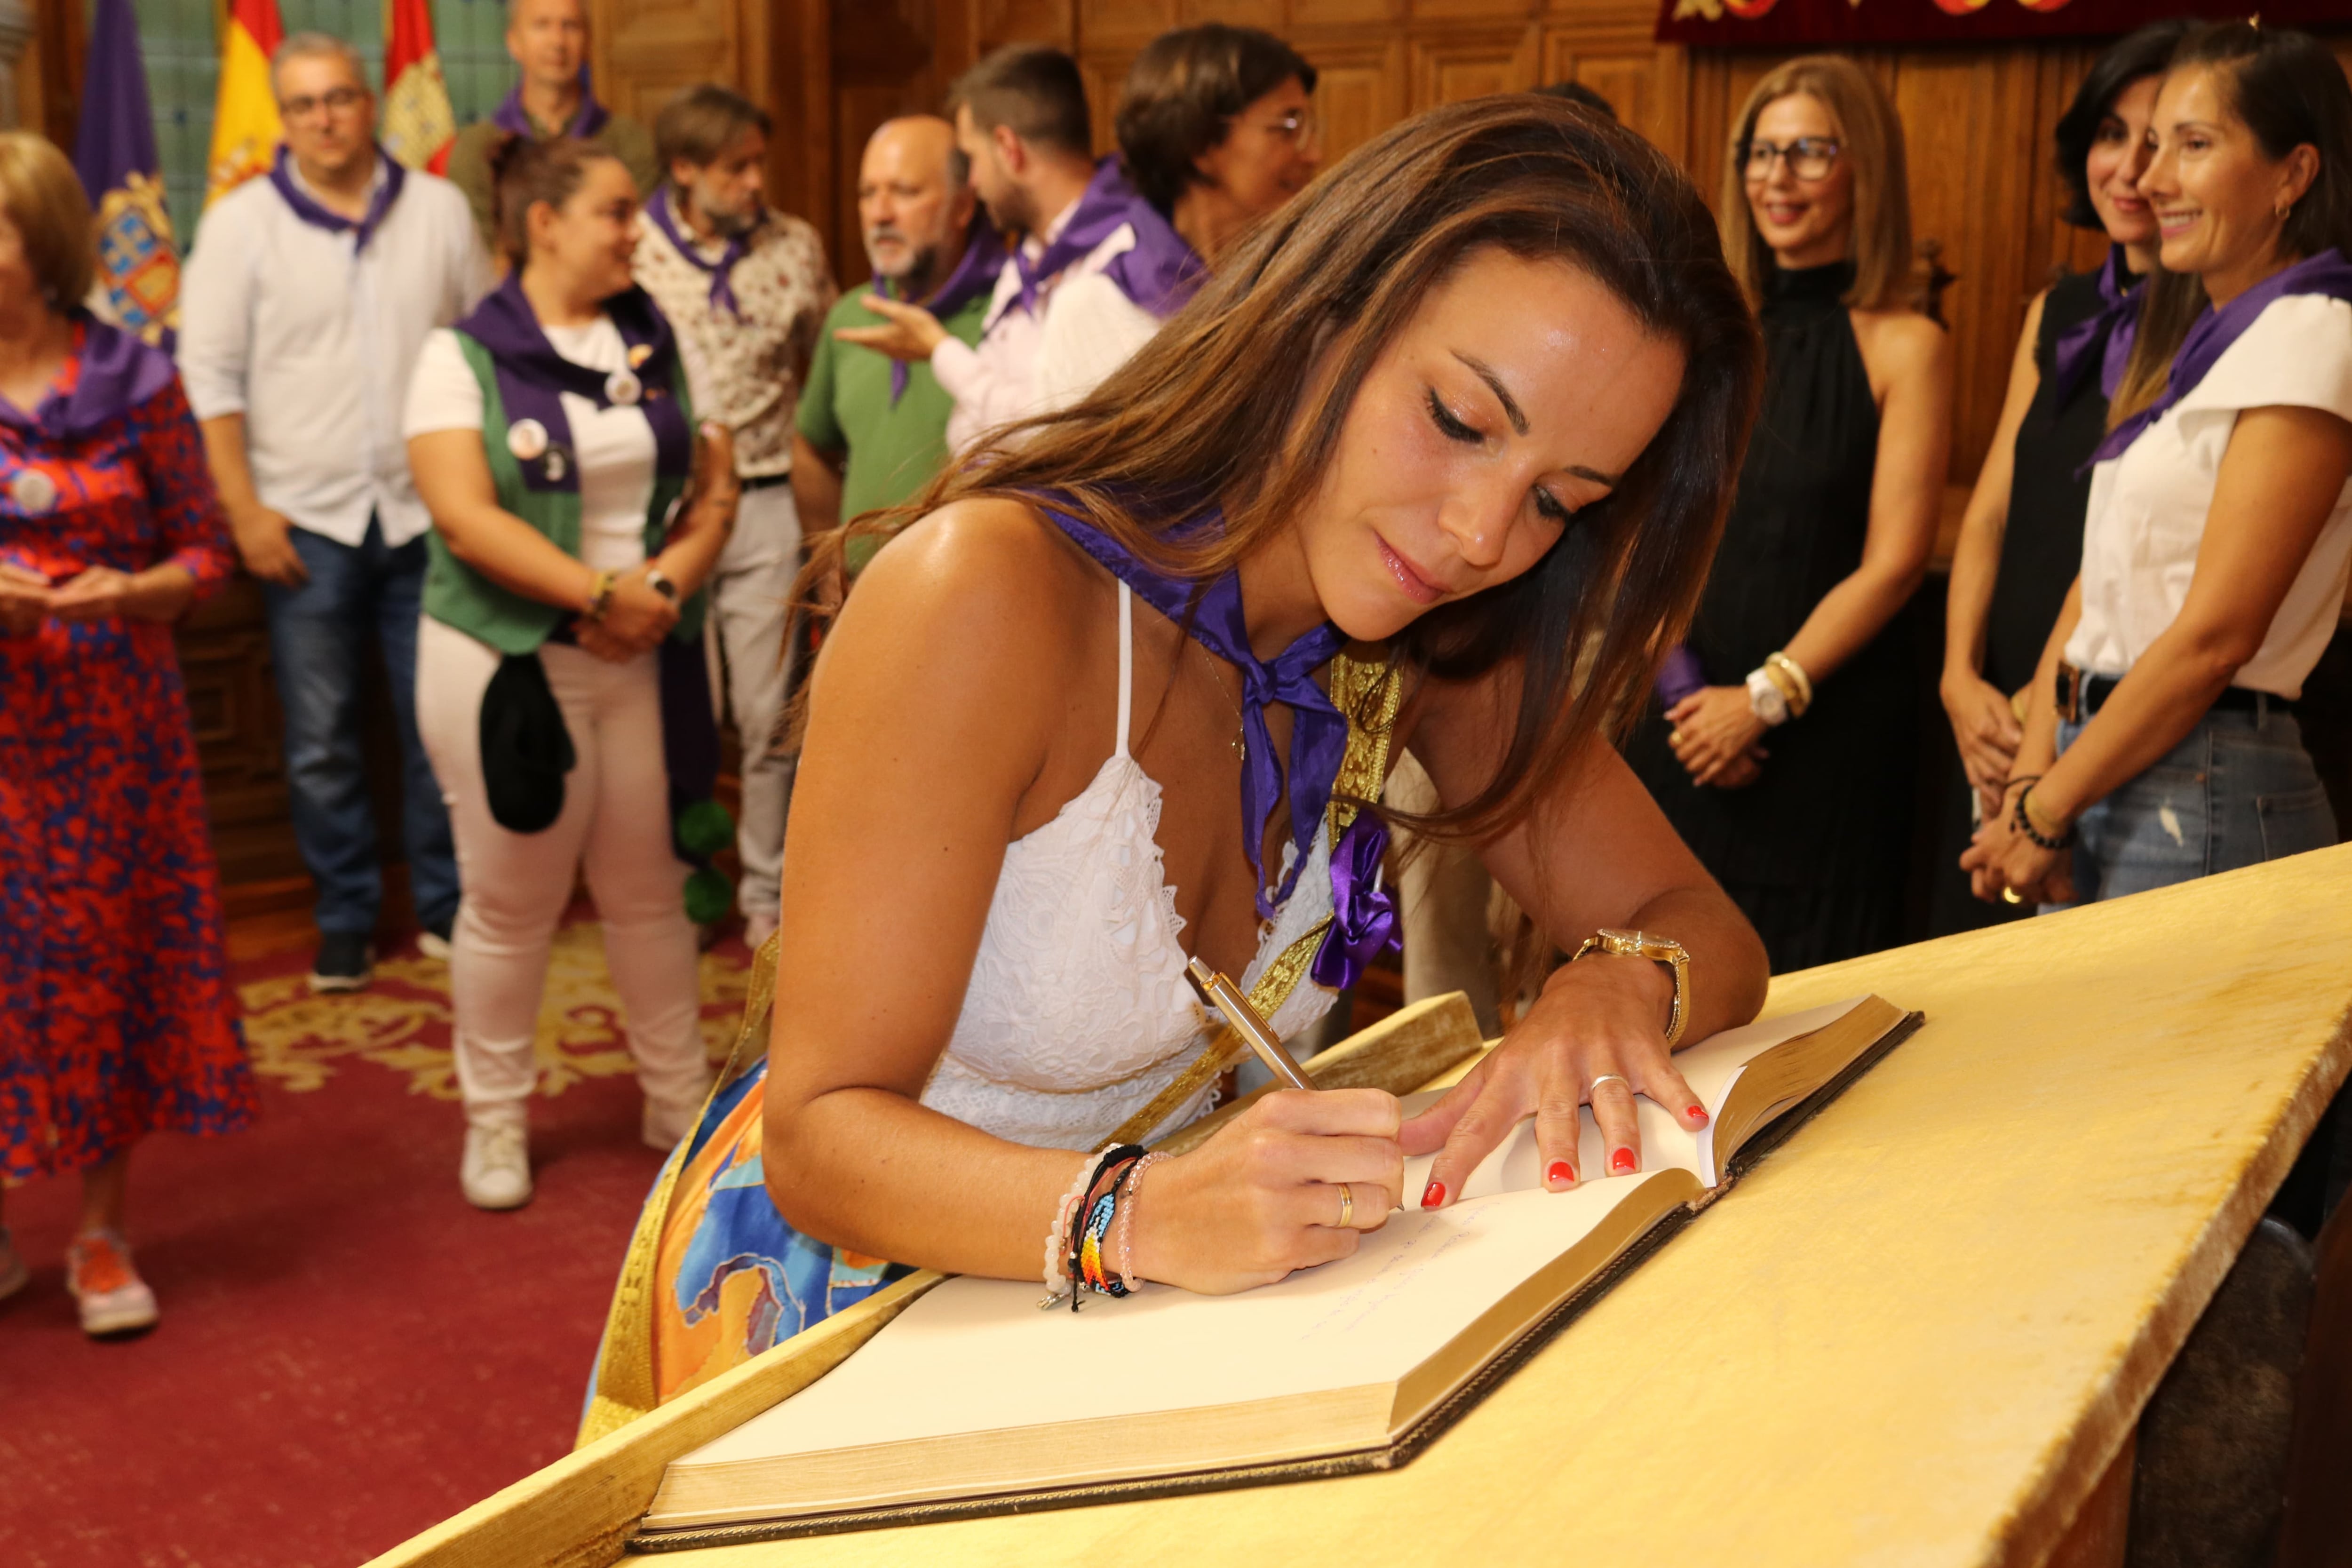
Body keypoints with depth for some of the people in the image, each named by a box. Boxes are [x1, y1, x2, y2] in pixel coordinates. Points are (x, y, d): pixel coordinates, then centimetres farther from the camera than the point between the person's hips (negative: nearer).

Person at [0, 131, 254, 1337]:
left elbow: (204, 551, 3)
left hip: (111, 722, 0)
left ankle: (102, 1234, 20)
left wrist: (131, 589, -17)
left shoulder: (134, 385, 0)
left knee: (110, 956, 6)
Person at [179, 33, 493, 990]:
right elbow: (210, 376, -1)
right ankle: (345, 920, 19)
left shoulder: (440, 209, 4)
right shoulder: (240, 223, 0)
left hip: (428, 512, 1)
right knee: (321, 741, 5)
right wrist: (245, 511, -7)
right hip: (306, 520, -1)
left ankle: (445, 905, 22)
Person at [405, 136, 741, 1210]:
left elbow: (712, 488, 6)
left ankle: (679, 1101, 25)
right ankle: (495, 1120, 21)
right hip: (508, 663, -3)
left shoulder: (657, 345, 10)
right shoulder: (464, 356, -4)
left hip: (649, 658, 4)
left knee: (649, 891, 11)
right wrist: (598, 592, -18)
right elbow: (465, 516, -14)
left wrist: (666, 584, -12)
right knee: (511, 904, 5)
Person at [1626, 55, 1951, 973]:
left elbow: (1893, 562, -9)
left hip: (1828, 721, -3)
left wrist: (1767, 698, -13)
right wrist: (1681, 688, -7)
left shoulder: (1903, 346, -4)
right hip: (1685, 715, 4)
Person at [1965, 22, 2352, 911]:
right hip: (2100, 770, 7)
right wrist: (2030, 785, 0)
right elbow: (2096, 585, 11)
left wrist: (2044, 814, -11)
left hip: (2201, 802, -7)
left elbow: (2216, 634, -17)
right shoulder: (2196, 340, 15)